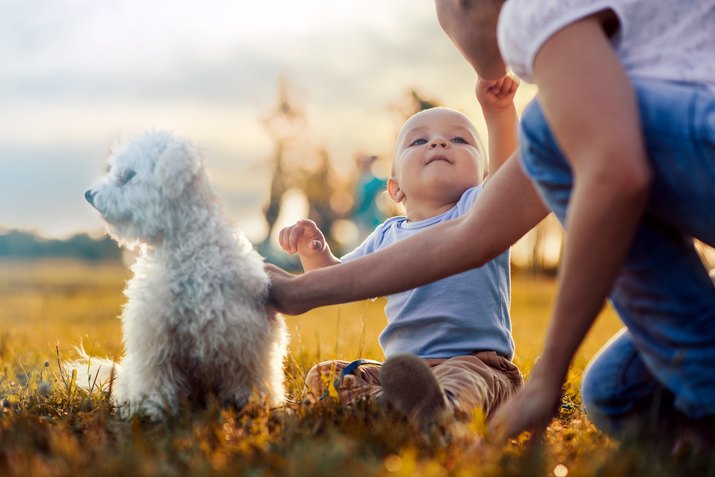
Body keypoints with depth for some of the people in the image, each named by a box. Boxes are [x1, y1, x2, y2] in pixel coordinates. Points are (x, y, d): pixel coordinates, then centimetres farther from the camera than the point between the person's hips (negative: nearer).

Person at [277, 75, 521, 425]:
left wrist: (499, 110, -36)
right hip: (402, 365, 7)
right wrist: (313, 251, 4)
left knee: (461, 381, -38)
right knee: (322, 378, -7)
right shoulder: (387, 236, 16)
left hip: (476, 361, -6)